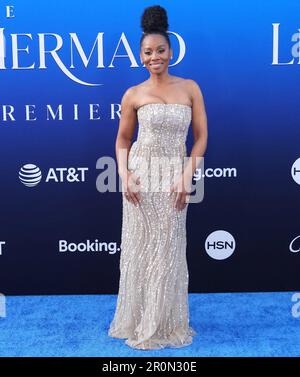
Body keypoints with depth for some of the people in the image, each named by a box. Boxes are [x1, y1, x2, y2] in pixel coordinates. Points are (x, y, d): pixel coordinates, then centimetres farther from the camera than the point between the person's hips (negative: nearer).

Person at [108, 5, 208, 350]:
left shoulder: (190, 88, 4)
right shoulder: (133, 95, 3)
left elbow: (201, 137, 2)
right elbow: (122, 140, 9)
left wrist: (186, 177, -8)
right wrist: (124, 175, -7)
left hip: (175, 177, 1)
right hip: (142, 175, 0)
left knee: (169, 251, 8)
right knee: (139, 247, 6)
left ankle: (166, 323, 25)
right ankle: (138, 322, 23)